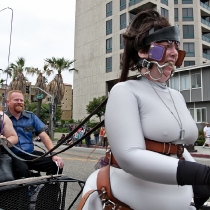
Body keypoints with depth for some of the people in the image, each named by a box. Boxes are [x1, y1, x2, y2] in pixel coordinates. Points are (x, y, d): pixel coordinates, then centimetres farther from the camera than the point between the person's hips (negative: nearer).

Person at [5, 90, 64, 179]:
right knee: (22, 169, -35)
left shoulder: (31, 117, 12)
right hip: (11, 156, -3)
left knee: (56, 164, -16)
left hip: (30, 153, 3)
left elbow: (44, 136, 6)